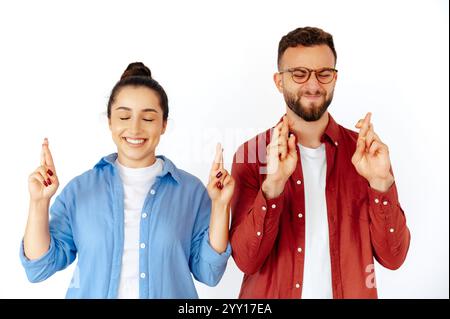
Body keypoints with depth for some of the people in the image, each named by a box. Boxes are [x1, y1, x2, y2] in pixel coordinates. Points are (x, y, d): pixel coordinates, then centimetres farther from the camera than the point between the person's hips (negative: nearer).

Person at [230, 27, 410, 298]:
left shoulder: (366, 151, -7)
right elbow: (246, 260, -16)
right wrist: (273, 186, -30)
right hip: (271, 293, -1)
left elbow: (393, 257, -10)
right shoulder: (250, 155, -10)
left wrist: (380, 183, -25)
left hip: (350, 291, 1)